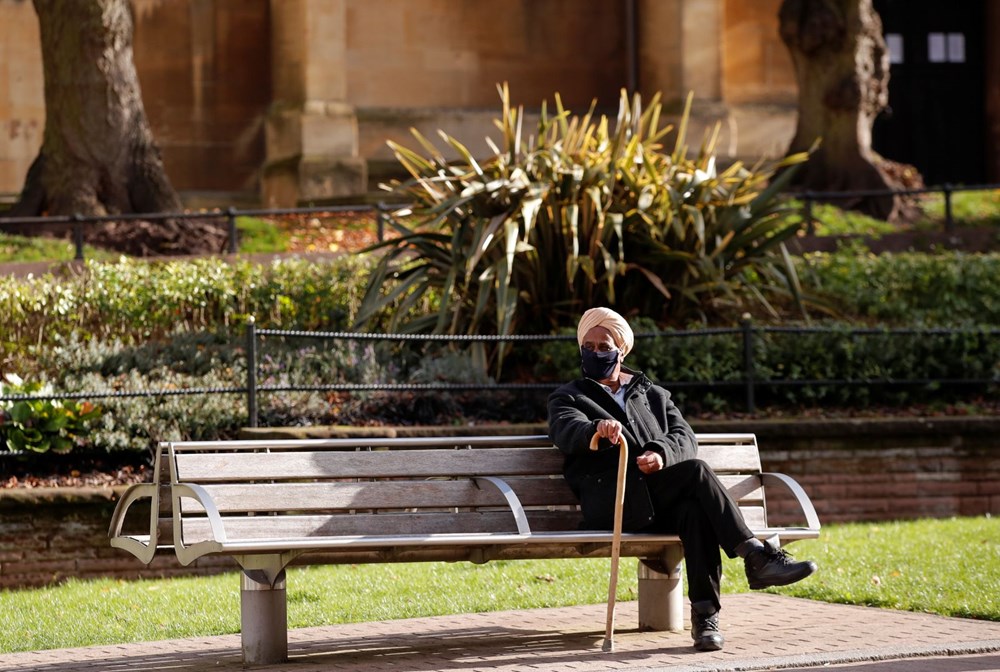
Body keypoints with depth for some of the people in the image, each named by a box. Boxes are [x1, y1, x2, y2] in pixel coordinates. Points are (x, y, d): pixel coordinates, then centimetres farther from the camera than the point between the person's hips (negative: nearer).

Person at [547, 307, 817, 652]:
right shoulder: (567, 398, 19)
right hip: (609, 503, -3)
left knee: (696, 510, -35)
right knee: (696, 471, -29)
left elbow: (685, 437, 12)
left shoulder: (653, 395, 30)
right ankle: (756, 557, -34)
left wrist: (662, 454, -13)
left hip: (663, 500, 3)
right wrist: (597, 428, -32)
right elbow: (567, 431, -6)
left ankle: (705, 615, -40)